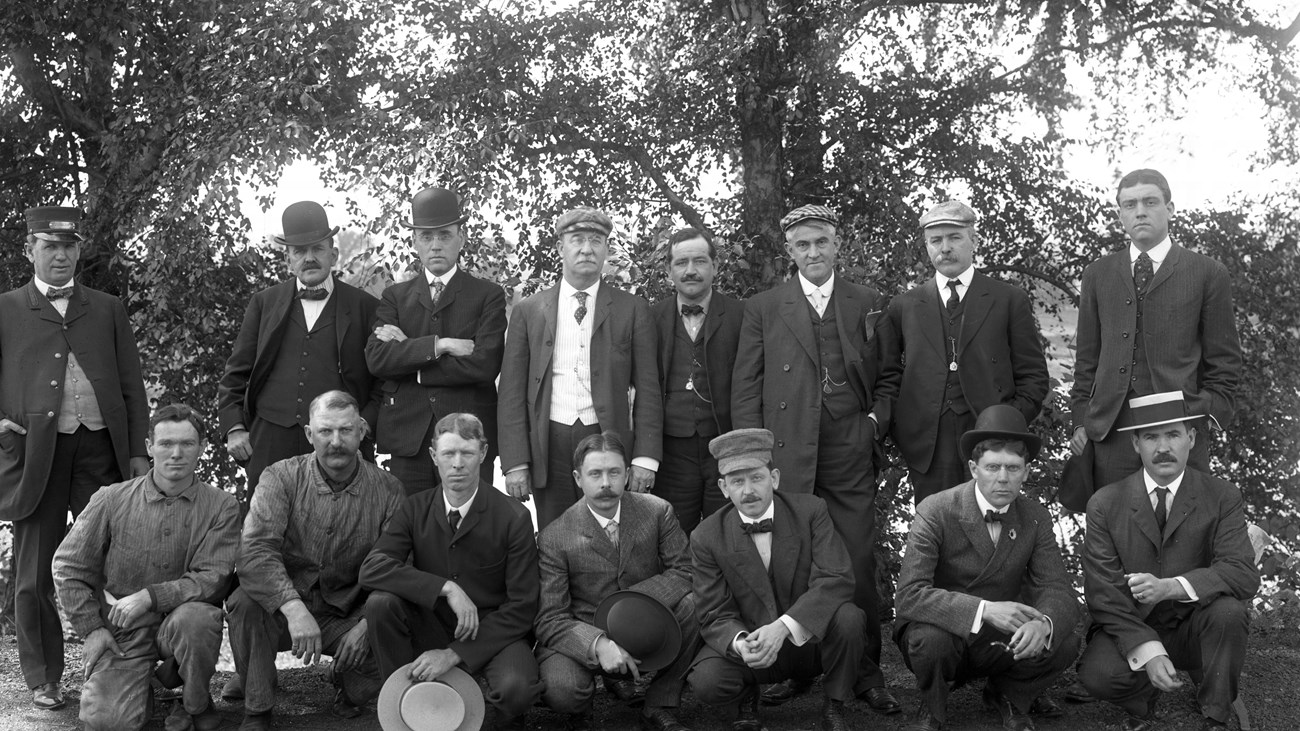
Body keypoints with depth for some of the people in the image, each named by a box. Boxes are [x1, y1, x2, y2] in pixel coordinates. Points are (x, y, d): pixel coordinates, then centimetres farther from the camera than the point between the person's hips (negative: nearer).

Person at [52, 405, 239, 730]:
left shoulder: (221, 506, -3)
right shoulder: (112, 499, 1)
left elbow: (213, 579, -10)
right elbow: (68, 567, 7)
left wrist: (150, 596, -21)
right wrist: (91, 628, -1)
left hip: (181, 616, -1)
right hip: (122, 630, 1)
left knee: (193, 619, -36)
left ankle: (197, 704, -7)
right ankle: (141, 685, 19)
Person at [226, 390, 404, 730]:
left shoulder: (387, 490, -5)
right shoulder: (281, 478, -9)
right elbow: (253, 549, -23)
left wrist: (366, 625, -23)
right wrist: (294, 608, -37)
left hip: (347, 615, 1)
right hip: (282, 609, -1)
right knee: (246, 600, -32)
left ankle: (349, 686, 13)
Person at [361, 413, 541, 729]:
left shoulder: (513, 518, -12)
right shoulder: (416, 509, -2)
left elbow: (522, 607, -13)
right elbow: (372, 569, -16)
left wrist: (455, 654, -20)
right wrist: (446, 588, -27)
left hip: (494, 632, -3)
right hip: (432, 627, 3)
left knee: (516, 688, -34)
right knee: (380, 602, -24)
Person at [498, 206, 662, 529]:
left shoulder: (633, 309, 6)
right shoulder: (528, 311, 8)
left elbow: (647, 389, 4)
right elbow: (512, 393, 6)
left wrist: (645, 457, -4)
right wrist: (515, 463, -2)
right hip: (549, 446, 1)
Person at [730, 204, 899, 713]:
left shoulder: (869, 305, 12)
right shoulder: (762, 308, 9)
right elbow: (745, 388, 6)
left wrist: (876, 422, -1)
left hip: (851, 460, 1)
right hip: (785, 459, 0)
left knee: (859, 567, 0)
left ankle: (866, 672, 12)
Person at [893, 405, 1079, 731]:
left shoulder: (1036, 518, -4)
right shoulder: (935, 511, -18)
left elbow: (1059, 590, -10)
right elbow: (908, 595, -27)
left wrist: (1043, 624, -35)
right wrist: (984, 609, -39)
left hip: (1003, 642, 3)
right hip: (944, 630, -3)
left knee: (1065, 644, -23)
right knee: (929, 640, -36)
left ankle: (1007, 696, 9)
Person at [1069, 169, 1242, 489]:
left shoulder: (1208, 274, 7)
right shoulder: (1097, 274, 15)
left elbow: (1224, 362, 7)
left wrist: (1207, 414, -5)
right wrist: (1081, 420, 7)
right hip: (1109, 430, 2)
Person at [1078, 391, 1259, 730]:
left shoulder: (1222, 497, -5)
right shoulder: (1105, 504, -6)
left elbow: (1245, 573, -18)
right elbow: (1103, 592, -10)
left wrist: (1171, 586, -35)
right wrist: (1148, 651, -25)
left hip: (1194, 628, 1)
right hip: (1131, 628, 0)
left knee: (1228, 610, -32)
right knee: (1098, 675, -30)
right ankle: (1143, 701, 7)